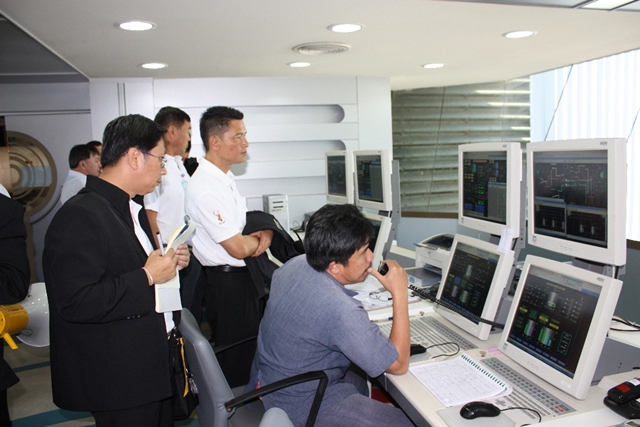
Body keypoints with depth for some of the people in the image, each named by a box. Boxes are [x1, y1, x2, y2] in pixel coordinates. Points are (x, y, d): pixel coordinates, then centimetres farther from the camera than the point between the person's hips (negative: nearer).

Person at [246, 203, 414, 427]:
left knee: (359, 383, 30)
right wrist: (400, 294, -20)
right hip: (299, 405, -9)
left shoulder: (296, 264, -9)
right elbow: (398, 364, -22)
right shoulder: (341, 311, -34)